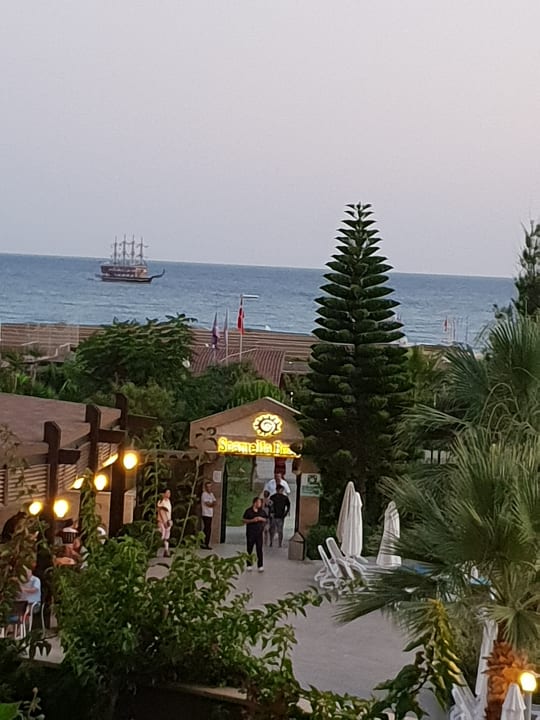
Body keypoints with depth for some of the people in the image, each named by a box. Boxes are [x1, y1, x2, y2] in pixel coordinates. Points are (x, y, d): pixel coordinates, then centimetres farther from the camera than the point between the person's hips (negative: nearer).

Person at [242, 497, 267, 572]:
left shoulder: (262, 511, 6)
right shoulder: (249, 511, -4)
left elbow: (265, 520, 15)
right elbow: (243, 520, -4)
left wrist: (261, 519, -7)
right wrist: (252, 520, -16)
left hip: (259, 533, 2)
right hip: (250, 533, -2)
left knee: (259, 549, -2)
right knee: (249, 549, 6)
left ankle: (260, 566, 1)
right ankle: (249, 565, 18)